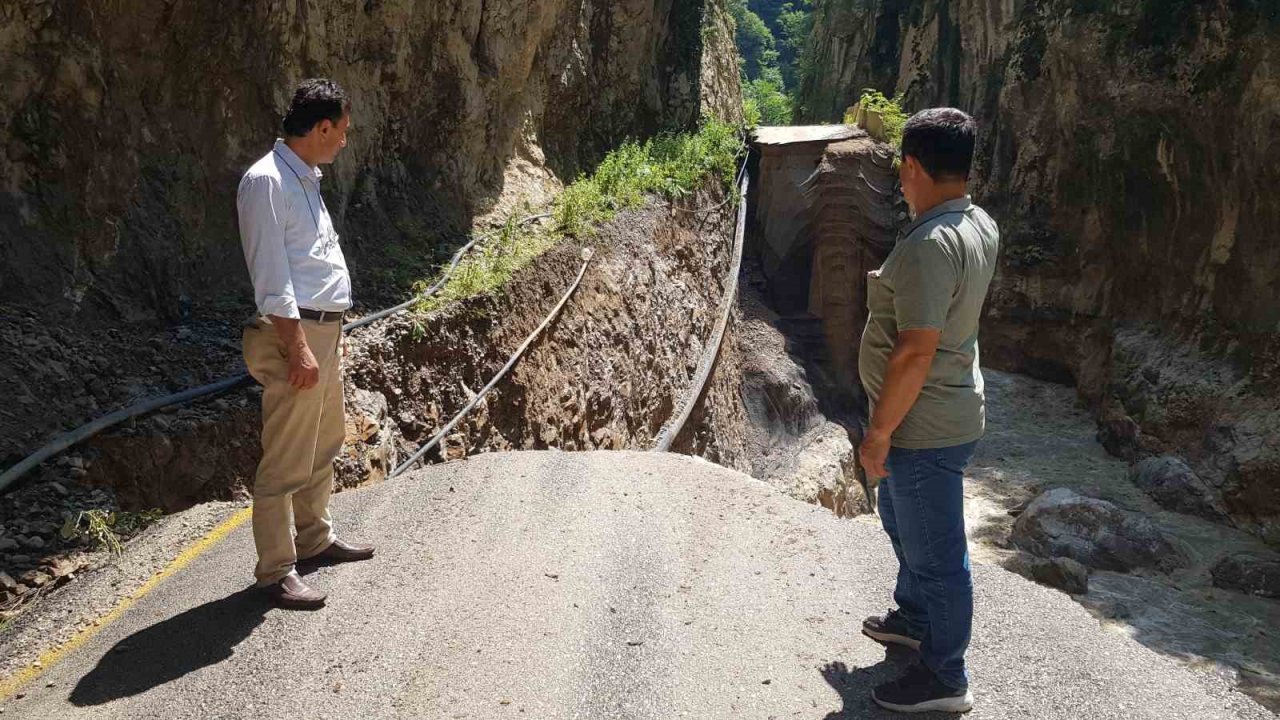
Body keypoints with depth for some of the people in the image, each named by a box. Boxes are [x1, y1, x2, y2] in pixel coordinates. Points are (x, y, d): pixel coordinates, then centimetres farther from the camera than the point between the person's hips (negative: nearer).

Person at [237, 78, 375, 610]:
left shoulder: (305, 179, 16)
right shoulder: (267, 181, -14)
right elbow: (272, 279, -20)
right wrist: (298, 349, -22)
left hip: (325, 330, 10)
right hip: (295, 333, -10)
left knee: (326, 443, 20)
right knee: (287, 459, -4)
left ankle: (315, 538, 36)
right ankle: (275, 571, 6)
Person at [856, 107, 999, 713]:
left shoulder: (928, 245, -29)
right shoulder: (981, 226, 2)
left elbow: (916, 352, -28)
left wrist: (879, 433, -21)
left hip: (924, 427, -10)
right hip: (946, 409, 10)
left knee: (935, 549, 6)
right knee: (901, 519, 29)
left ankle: (945, 679, 24)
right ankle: (916, 618, 50)